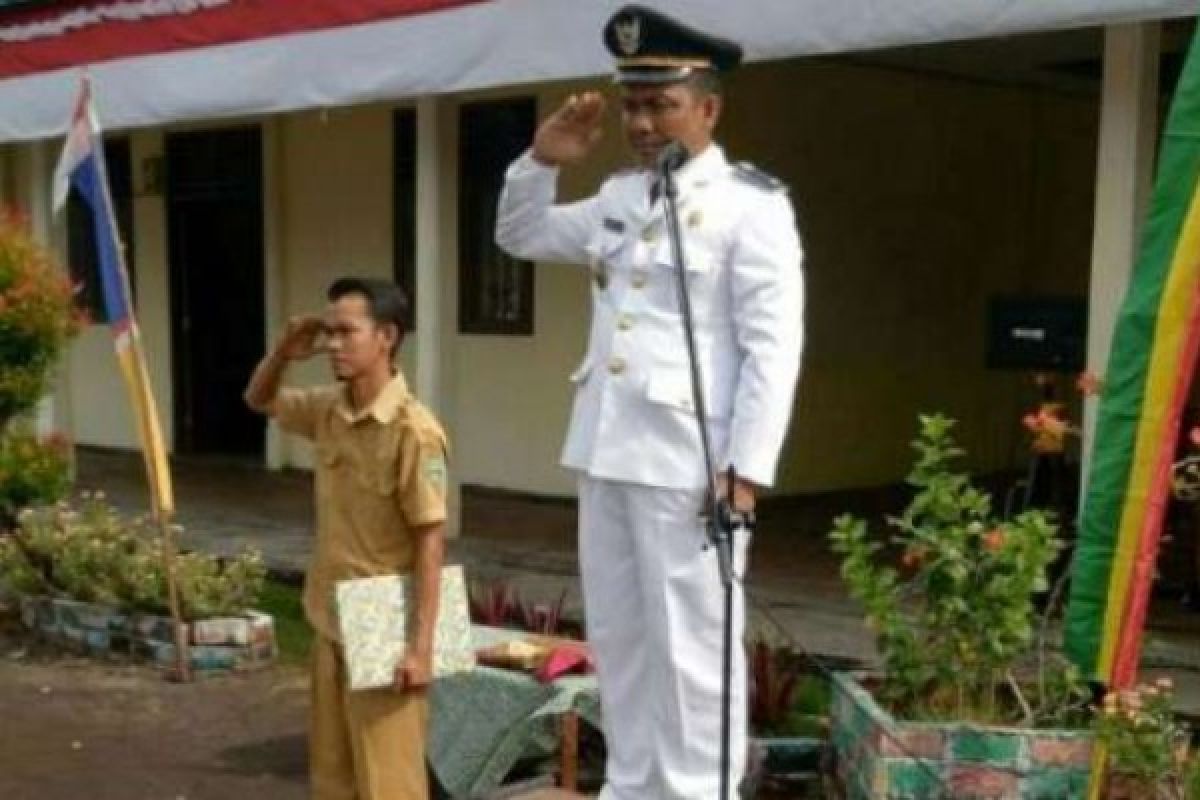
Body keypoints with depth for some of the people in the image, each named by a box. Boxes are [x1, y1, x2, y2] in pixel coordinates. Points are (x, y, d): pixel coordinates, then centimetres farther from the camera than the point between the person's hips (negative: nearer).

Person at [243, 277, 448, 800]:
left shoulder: (413, 430, -19)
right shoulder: (328, 409, 3)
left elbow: (430, 542, -18)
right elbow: (259, 401, 22)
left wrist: (421, 643, -19)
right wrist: (283, 353, 1)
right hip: (331, 625, 8)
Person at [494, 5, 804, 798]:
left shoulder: (751, 205, -8)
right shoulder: (619, 197, 13)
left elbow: (773, 347, -12)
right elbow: (521, 235, 26)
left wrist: (745, 468, -17)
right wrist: (542, 162, 8)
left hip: (686, 460, -7)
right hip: (606, 450, 7)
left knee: (688, 640, 0)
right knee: (617, 633, 15)